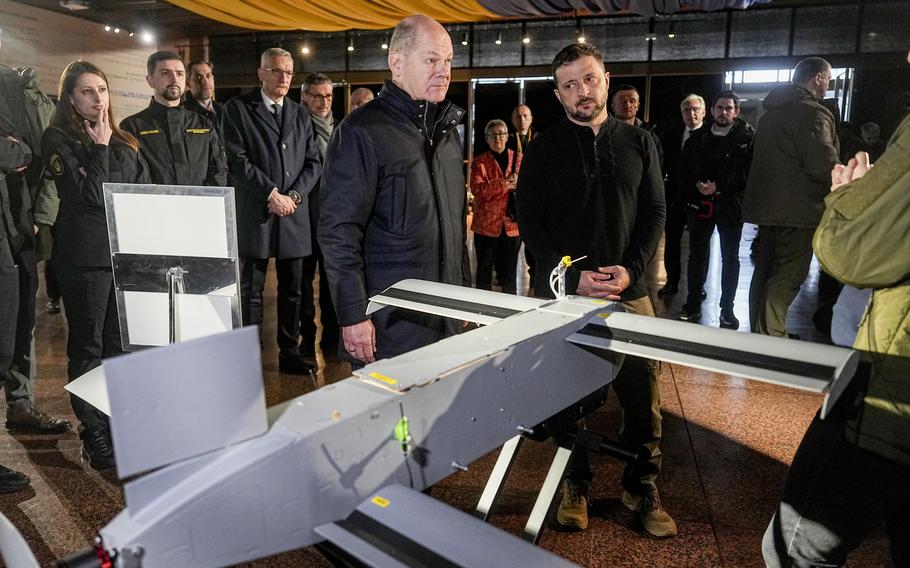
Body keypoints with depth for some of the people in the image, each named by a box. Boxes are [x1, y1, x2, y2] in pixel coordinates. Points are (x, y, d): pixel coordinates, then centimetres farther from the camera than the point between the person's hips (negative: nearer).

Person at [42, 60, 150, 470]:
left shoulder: (123, 141, 15)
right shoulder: (59, 139, -2)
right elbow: (88, 196, -12)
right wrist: (100, 148, -8)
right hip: (85, 256, -5)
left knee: (119, 343, 12)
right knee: (87, 347, 3)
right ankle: (93, 433, 12)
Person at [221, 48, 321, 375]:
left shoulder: (301, 115, 16)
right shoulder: (237, 109, 2)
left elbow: (313, 163, 11)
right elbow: (238, 160, -7)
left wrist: (294, 195, -5)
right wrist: (272, 194, -14)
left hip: (295, 215, 4)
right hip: (255, 214, -4)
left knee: (292, 290, 10)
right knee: (251, 291, 2)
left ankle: (289, 353, 20)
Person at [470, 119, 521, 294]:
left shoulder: (519, 159, 9)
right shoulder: (479, 162, 3)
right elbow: (476, 189, -13)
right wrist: (505, 184, -19)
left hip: (512, 225, 2)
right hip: (486, 225, -1)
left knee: (509, 272, 10)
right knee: (484, 269, 9)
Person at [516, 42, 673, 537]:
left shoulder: (639, 143, 9)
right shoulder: (543, 149, 2)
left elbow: (654, 213, 7)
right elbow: (530, 221, -3)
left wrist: (631, 269, -9)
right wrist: (573, 276, -13)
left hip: (629, 291, 2)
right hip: (564, 292, -1)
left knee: (642, 393, 5)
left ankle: (641, 487, 24)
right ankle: (575, 484, 25)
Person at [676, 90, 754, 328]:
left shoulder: (747, 137, -3)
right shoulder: (698, 137, 9)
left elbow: (749, 173, -10)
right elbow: (682, 168, 9)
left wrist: (719, 188, -16)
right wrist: (696, 185, -9)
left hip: (730, 204, -3)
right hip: (699, 203, 3)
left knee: (730, 258, 5)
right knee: (697, 255, 9)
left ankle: (727, 309, 16)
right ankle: (693, 305, 19)